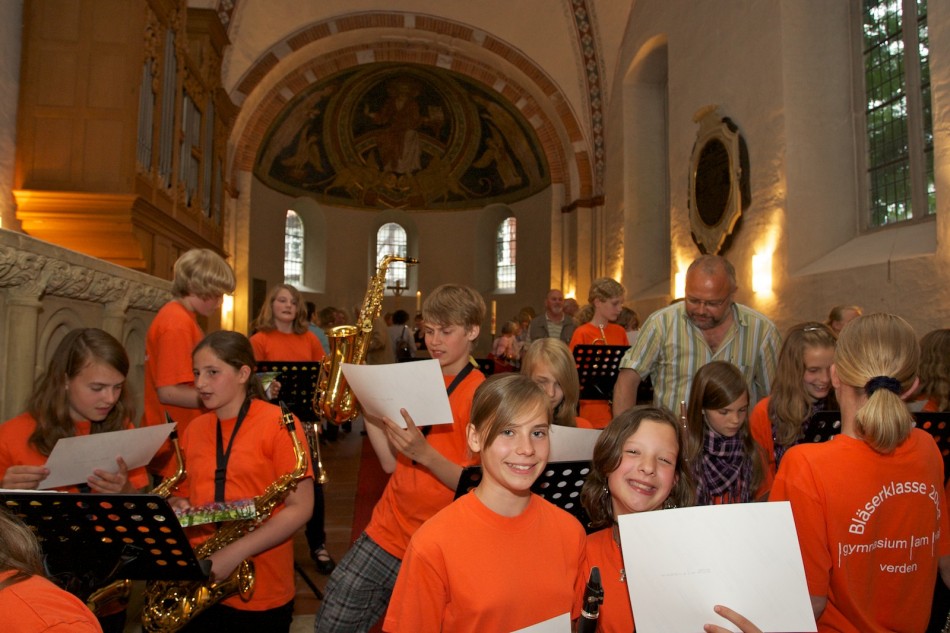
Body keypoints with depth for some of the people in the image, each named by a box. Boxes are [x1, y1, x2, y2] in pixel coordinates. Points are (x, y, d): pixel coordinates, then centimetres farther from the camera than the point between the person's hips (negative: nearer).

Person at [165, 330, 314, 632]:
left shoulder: (279, 424, -11)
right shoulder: (194, 429, 6)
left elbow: (300, 508, -15)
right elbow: (183, 493, 17)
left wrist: (236, 552, -21)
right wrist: (178, 506, -5)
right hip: (198, 584, 5)